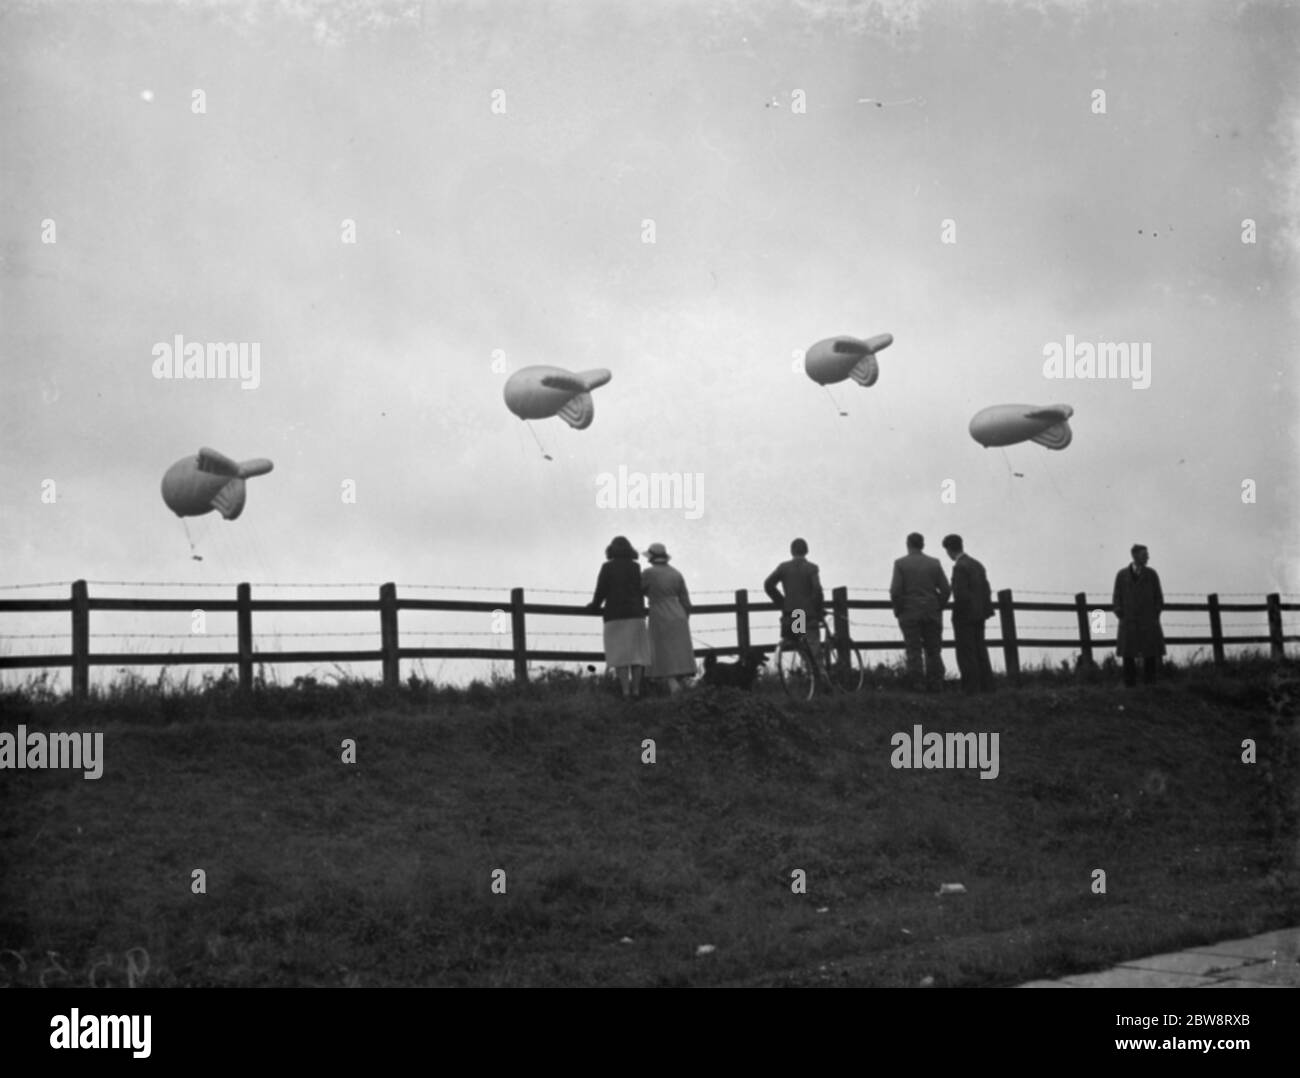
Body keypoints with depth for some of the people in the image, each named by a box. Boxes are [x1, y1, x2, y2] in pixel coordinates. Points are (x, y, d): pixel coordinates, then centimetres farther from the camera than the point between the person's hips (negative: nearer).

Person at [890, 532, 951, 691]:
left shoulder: (901, 563, -3)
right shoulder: (934, 563, 4)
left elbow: (895, 591, -11)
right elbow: (946, 590, -1)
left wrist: (898, 611, 1)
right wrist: (938, 608, 11)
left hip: (909, 613, -2)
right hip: (932, 613, 2)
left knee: (914, 652, 0)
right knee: (933, 651, 7)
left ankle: (917, 685, -5)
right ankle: (935, 686, 4)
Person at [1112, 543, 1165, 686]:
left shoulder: (1151, 574, 3)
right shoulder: (1122, 575, 3)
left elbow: (1158, 598, 8)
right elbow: (1117, 598, 8)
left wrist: (1155, 617, -1)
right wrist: (1121, 618, -2)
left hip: (1148, 622, 0)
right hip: (1128, 623, 0)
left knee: (1150, 655, -4)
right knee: (1128, 656, -3)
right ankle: (1130, 687, 0)